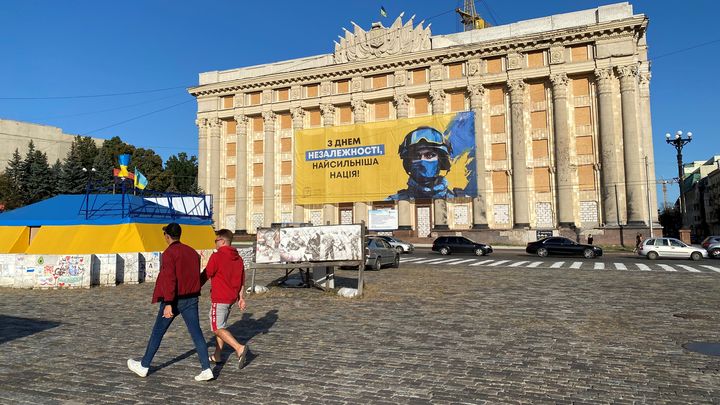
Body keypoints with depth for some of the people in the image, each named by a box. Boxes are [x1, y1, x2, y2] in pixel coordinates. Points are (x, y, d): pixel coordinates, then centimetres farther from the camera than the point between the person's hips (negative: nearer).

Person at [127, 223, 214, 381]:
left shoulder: (169, 253, -12)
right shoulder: (192, 252, 9)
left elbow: (169, 279, -21)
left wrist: (168, 304, -23)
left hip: (173, 300, -5)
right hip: (191, 299, 5)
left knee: (157, 332, 11)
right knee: (196, 333, 3)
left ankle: (143, 366, 27)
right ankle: (206, 369, -3)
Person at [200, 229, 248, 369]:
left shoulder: (217, 256, -15)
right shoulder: (238, 258, 8)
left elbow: (205, 276, -9)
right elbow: (242, 279, 12)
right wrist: (241, 297, 17)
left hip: (219, 298, -8)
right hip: (232, 298, 8)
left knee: (218, 328, -3)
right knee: (221, 326, 19)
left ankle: (239, 348, -18)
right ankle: (217, 355, 24)